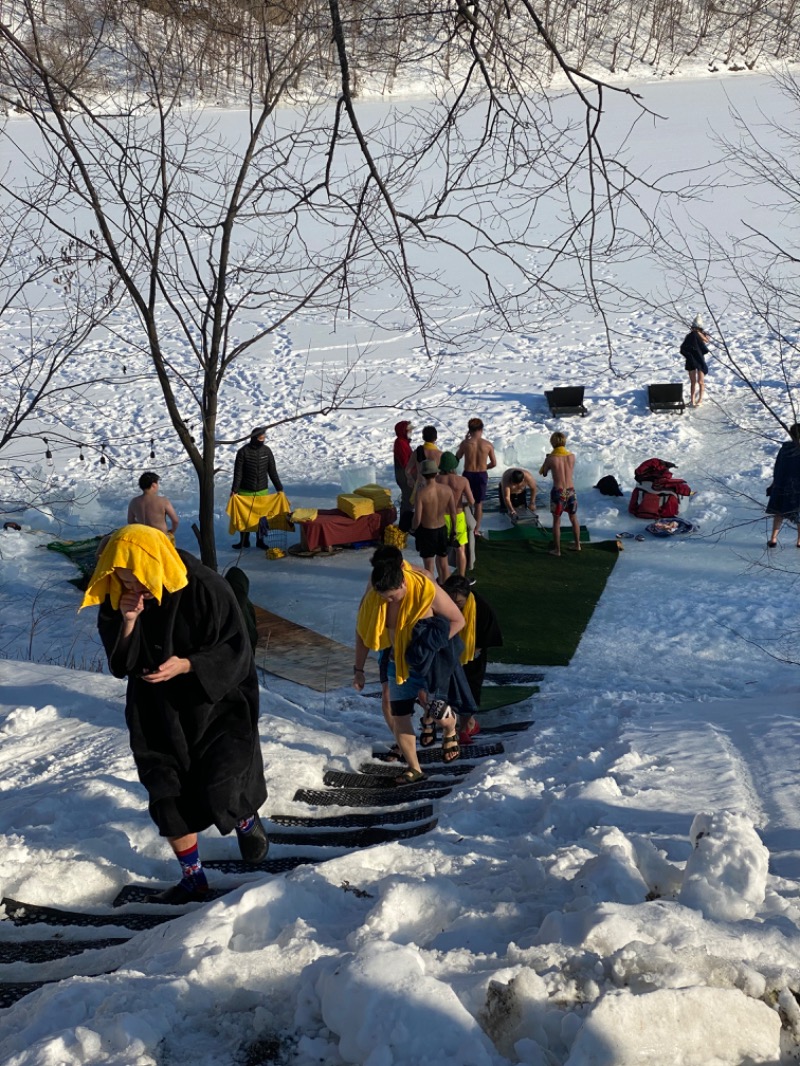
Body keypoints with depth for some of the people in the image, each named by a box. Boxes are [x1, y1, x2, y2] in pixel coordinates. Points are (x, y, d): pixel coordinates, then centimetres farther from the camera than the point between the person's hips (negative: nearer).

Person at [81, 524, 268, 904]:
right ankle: (192, 879, 30)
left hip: (216, 710, -4)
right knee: (167, 803, 8)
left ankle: (248, 821, 27)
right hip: (157, 717, 5)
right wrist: (127, 623, -24)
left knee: (218, 797, -10)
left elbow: (236, 653, -17)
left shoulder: (206, 589, -23)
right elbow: (120, 664, -5)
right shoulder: (118, 598, -10)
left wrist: (187, 665, -32)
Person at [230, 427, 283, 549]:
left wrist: (279, 488, 0)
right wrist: (234, 490, -18)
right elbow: (238, 473, -11)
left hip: (262, 491, 2)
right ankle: (244, 541, 18)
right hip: (245, 491, -2)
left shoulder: (267, 451, -1)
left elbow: (272, 471, 3)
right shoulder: (243, 452, -10)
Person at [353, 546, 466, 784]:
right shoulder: (373, 594, -18)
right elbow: (363, 631, -4)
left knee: (439, 713, 3)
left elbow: (458, 620, -15)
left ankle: (451, 730, 41)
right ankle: (414, 769, 17)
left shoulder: (427, 590, -27)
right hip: (398, 662, 3)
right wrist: (358, 669, 0)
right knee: (398, 716, 0)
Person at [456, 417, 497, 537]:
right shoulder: (488, 445, -9)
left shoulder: (465, 443, -12)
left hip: (468, 475, -1)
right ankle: (476, 530, 18)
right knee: (479, 504, 14)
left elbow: (457, 457, 6)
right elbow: (494, 463, -1)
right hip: (482, 475, 1)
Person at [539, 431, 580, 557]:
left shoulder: (550, 458, -12)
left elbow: (544, 474, 3)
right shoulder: (572, 456, -3)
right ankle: (577, 545, 31)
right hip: (571, 491, 3)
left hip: (558, 492, -3)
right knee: (573, 519, 21)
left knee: (556, 521, 9)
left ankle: (557, 549, 12)